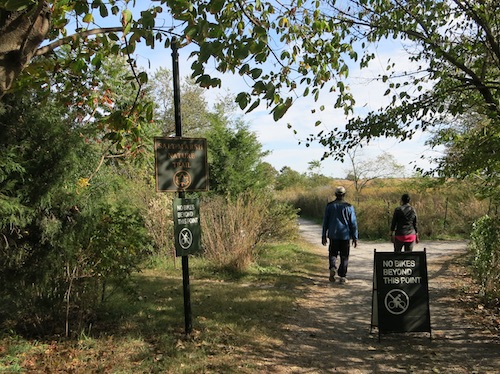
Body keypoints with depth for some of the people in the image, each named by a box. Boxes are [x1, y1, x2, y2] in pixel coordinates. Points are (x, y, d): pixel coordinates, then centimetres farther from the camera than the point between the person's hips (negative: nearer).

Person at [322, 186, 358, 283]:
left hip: (333, 235, 1)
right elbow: (353, 223, -2)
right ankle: (342, 276, 6)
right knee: (344, 256, 8)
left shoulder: (329, 206, 1)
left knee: (332, 253, 15)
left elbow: (325, 222, 3)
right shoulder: (349, 207, -3)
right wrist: (355, 237, 4)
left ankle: (332, 267, -11)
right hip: (345, 235, -1)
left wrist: (324, 236, 10)